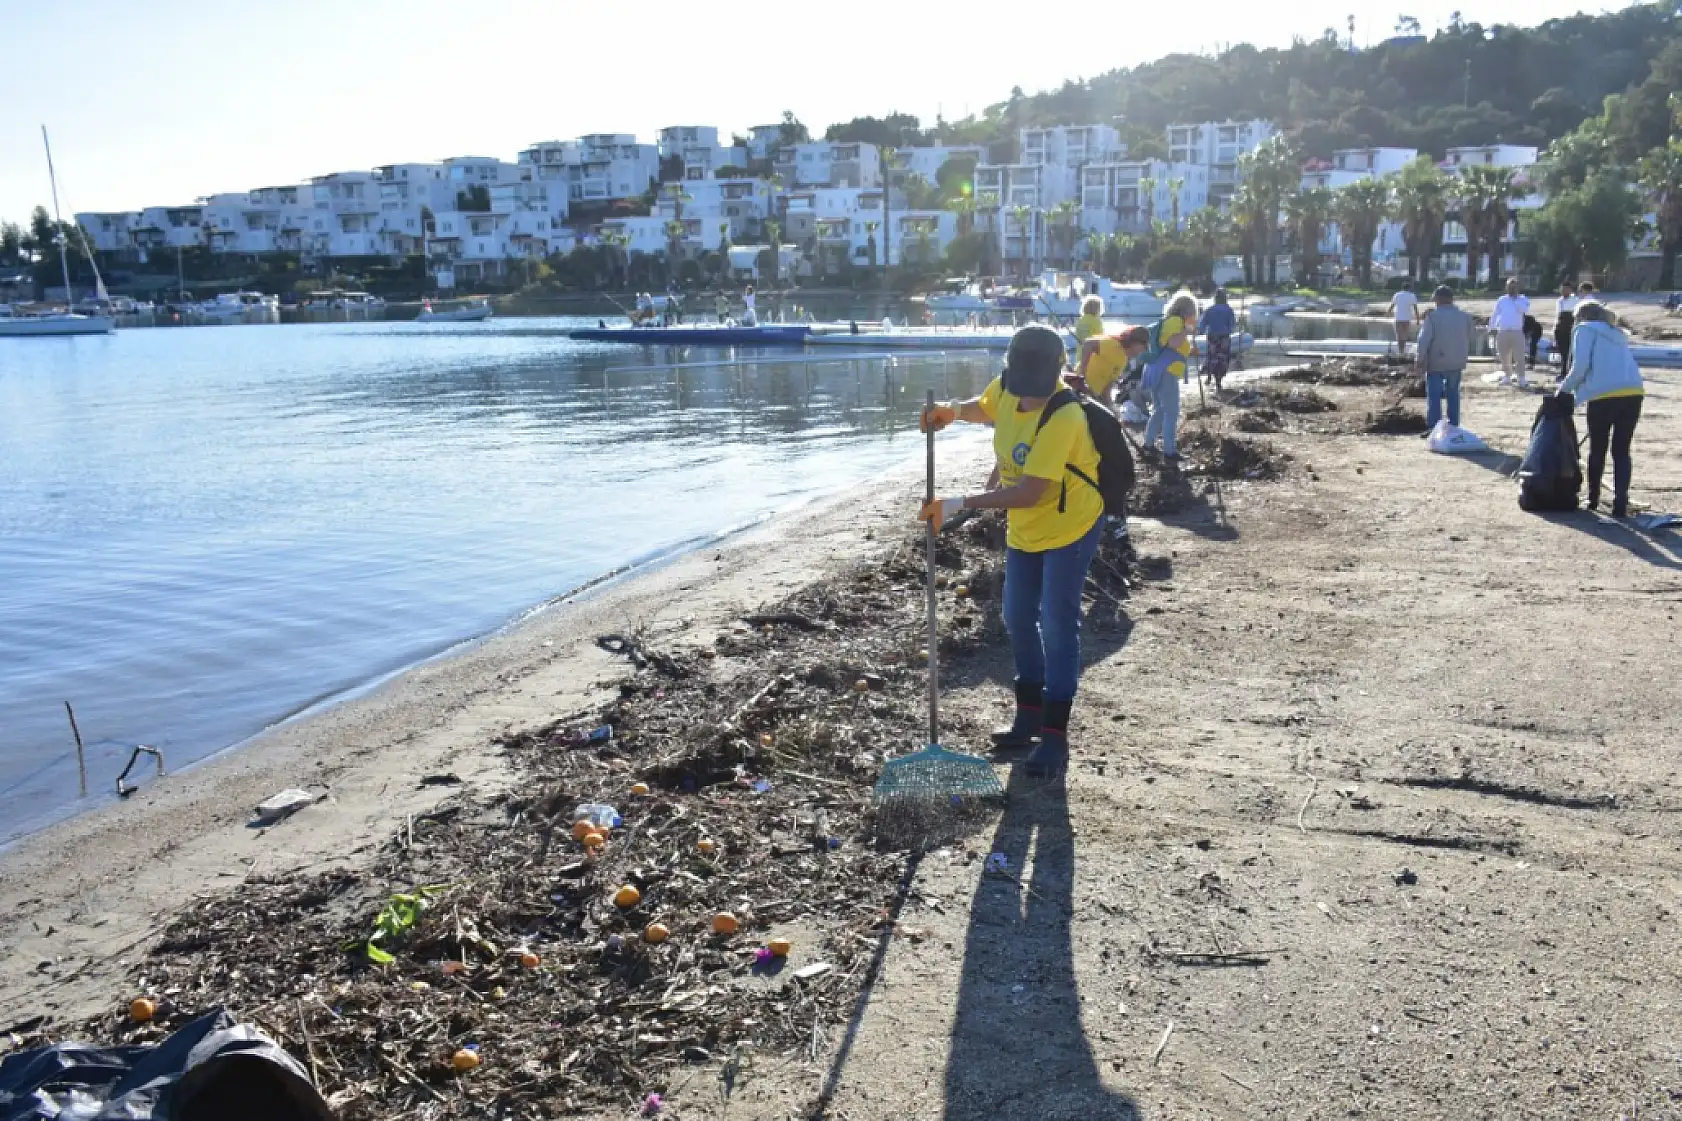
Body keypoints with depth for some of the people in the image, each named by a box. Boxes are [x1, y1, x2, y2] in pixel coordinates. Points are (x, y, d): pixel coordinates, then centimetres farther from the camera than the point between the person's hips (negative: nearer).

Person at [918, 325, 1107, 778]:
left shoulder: (1064, 416, -32)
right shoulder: (1007, 386, -10)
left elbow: (1030, 492, -35)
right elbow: (986, 407, 16)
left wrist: (961, 504, -35)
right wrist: (954, 411, -7)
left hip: (1070, 526, -8)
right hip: (1024, 529, 8)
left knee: (1057, 626, -7)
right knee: (1018, 620, 14)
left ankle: (1055, 736, 2)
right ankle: (1030, 713, 30)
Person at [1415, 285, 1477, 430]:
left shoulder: (1433, 317, -14)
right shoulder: (1463, 316, 3)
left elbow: (1423, 340, -17)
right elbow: (1472, 332, 16)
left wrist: (1420, 359, -11)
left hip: (1436, 363, -5)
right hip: (1456, 363, 5)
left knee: (1434, 396, 0)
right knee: (1453, 395, 16)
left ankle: (1434, 427, -4)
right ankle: (1454, 425, 20)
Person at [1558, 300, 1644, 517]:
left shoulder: (1584, 329, 9)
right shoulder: (1616, 334, 28)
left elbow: (1581, 366, -4)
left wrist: (1565, 388, 9)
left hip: (1604, 395, -5)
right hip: (1634, 393, 5)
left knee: (1597, 450, 11)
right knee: (1621, 451, 9)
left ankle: (1593, 498, 24)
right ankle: (1620, 504, 1)